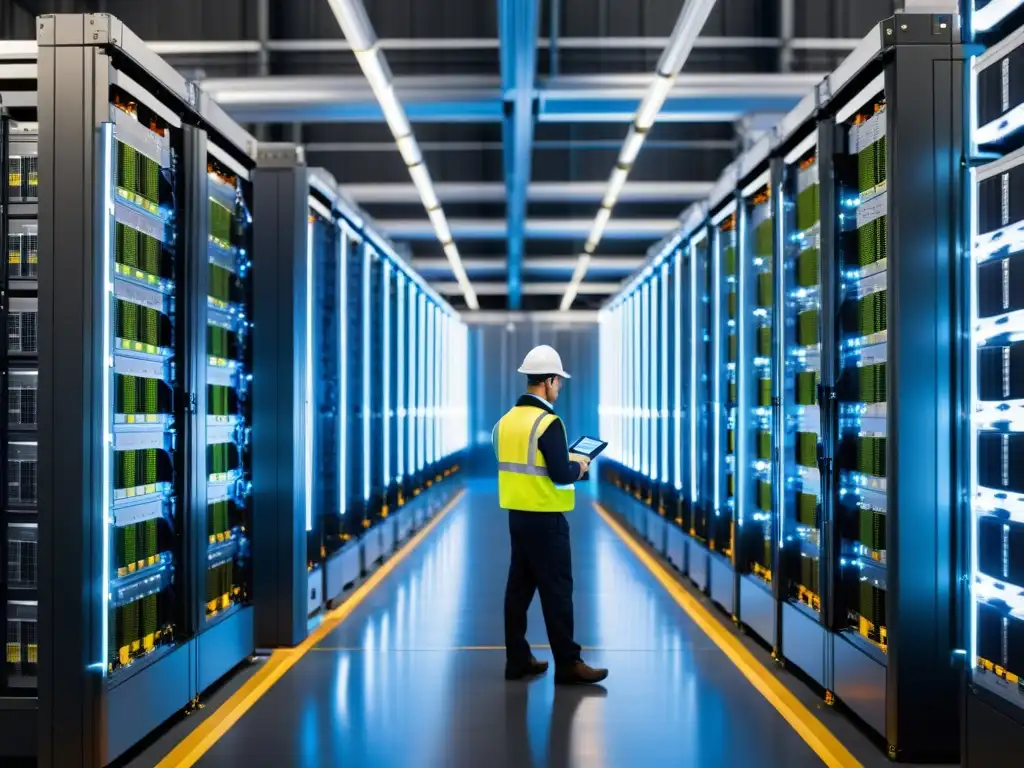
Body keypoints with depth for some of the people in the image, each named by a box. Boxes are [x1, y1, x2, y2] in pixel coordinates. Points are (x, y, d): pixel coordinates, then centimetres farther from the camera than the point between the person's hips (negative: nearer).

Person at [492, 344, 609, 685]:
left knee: (519, 587, 11)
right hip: (545, 519, -8)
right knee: (556, 591, -2)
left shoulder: (506, 420, 8)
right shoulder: (548, 422, -17)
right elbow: (561, 476, -20)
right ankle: (567, 664, 4)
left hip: (517, 515, 8)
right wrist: (579, 467, 0)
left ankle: (517, 660, 17)